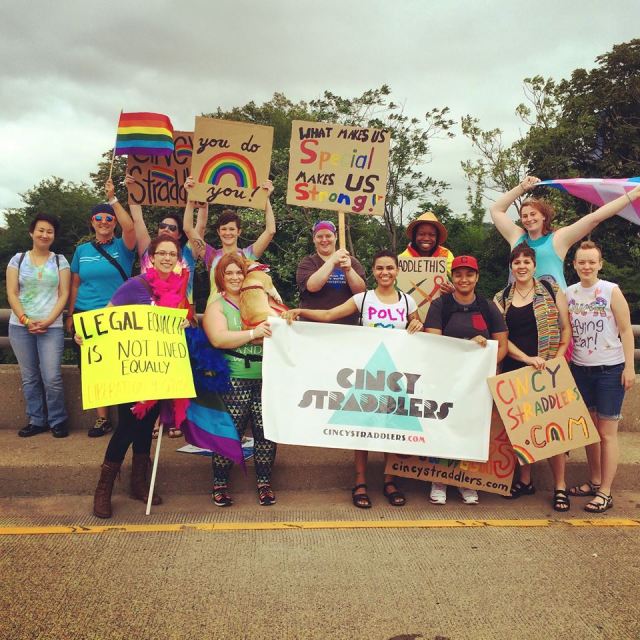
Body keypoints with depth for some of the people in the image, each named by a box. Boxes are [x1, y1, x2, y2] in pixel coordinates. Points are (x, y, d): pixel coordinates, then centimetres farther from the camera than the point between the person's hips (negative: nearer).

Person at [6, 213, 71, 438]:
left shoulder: (60, 261, 6)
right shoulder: (18, 259, 8)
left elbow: (64, 295, 1)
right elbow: (11, 294, 3)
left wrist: (48, 321, -11)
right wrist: (25, 319, -10)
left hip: (52, 327, -2)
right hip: (20, 327, 2)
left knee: (51, 377, -7)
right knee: (29, 377, 7)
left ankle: (57, 420, 8)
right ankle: (36, 420, 19)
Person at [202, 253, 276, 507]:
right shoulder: (216, 306, 4)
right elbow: (218, 339, -13)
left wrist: (274, 330, -8)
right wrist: (253, 333, -18)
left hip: (264, 377, 4)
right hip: (233, 379, -3)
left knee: (266, 431, 2)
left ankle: (264, 483, 19)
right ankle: (220, 484, 18)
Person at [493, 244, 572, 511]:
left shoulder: (552, 291, 3)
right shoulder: (501, 298, 6)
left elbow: (566, 329, 2)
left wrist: (557, 359, -9)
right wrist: (526, 358, -12)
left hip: (547, 370, -2)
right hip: (514, 369, 2)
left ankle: (560, 486, 10)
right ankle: (525, 480, 22)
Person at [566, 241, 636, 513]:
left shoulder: (611, 291, -8)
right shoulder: (569, 293, 3)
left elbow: (626, 330, -7)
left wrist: (629, 367, -11)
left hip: (610, 369, -4)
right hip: (580, 369, 4)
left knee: (606, 432, 0)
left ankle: (605, 492, 8)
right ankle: (594, 481, 26)